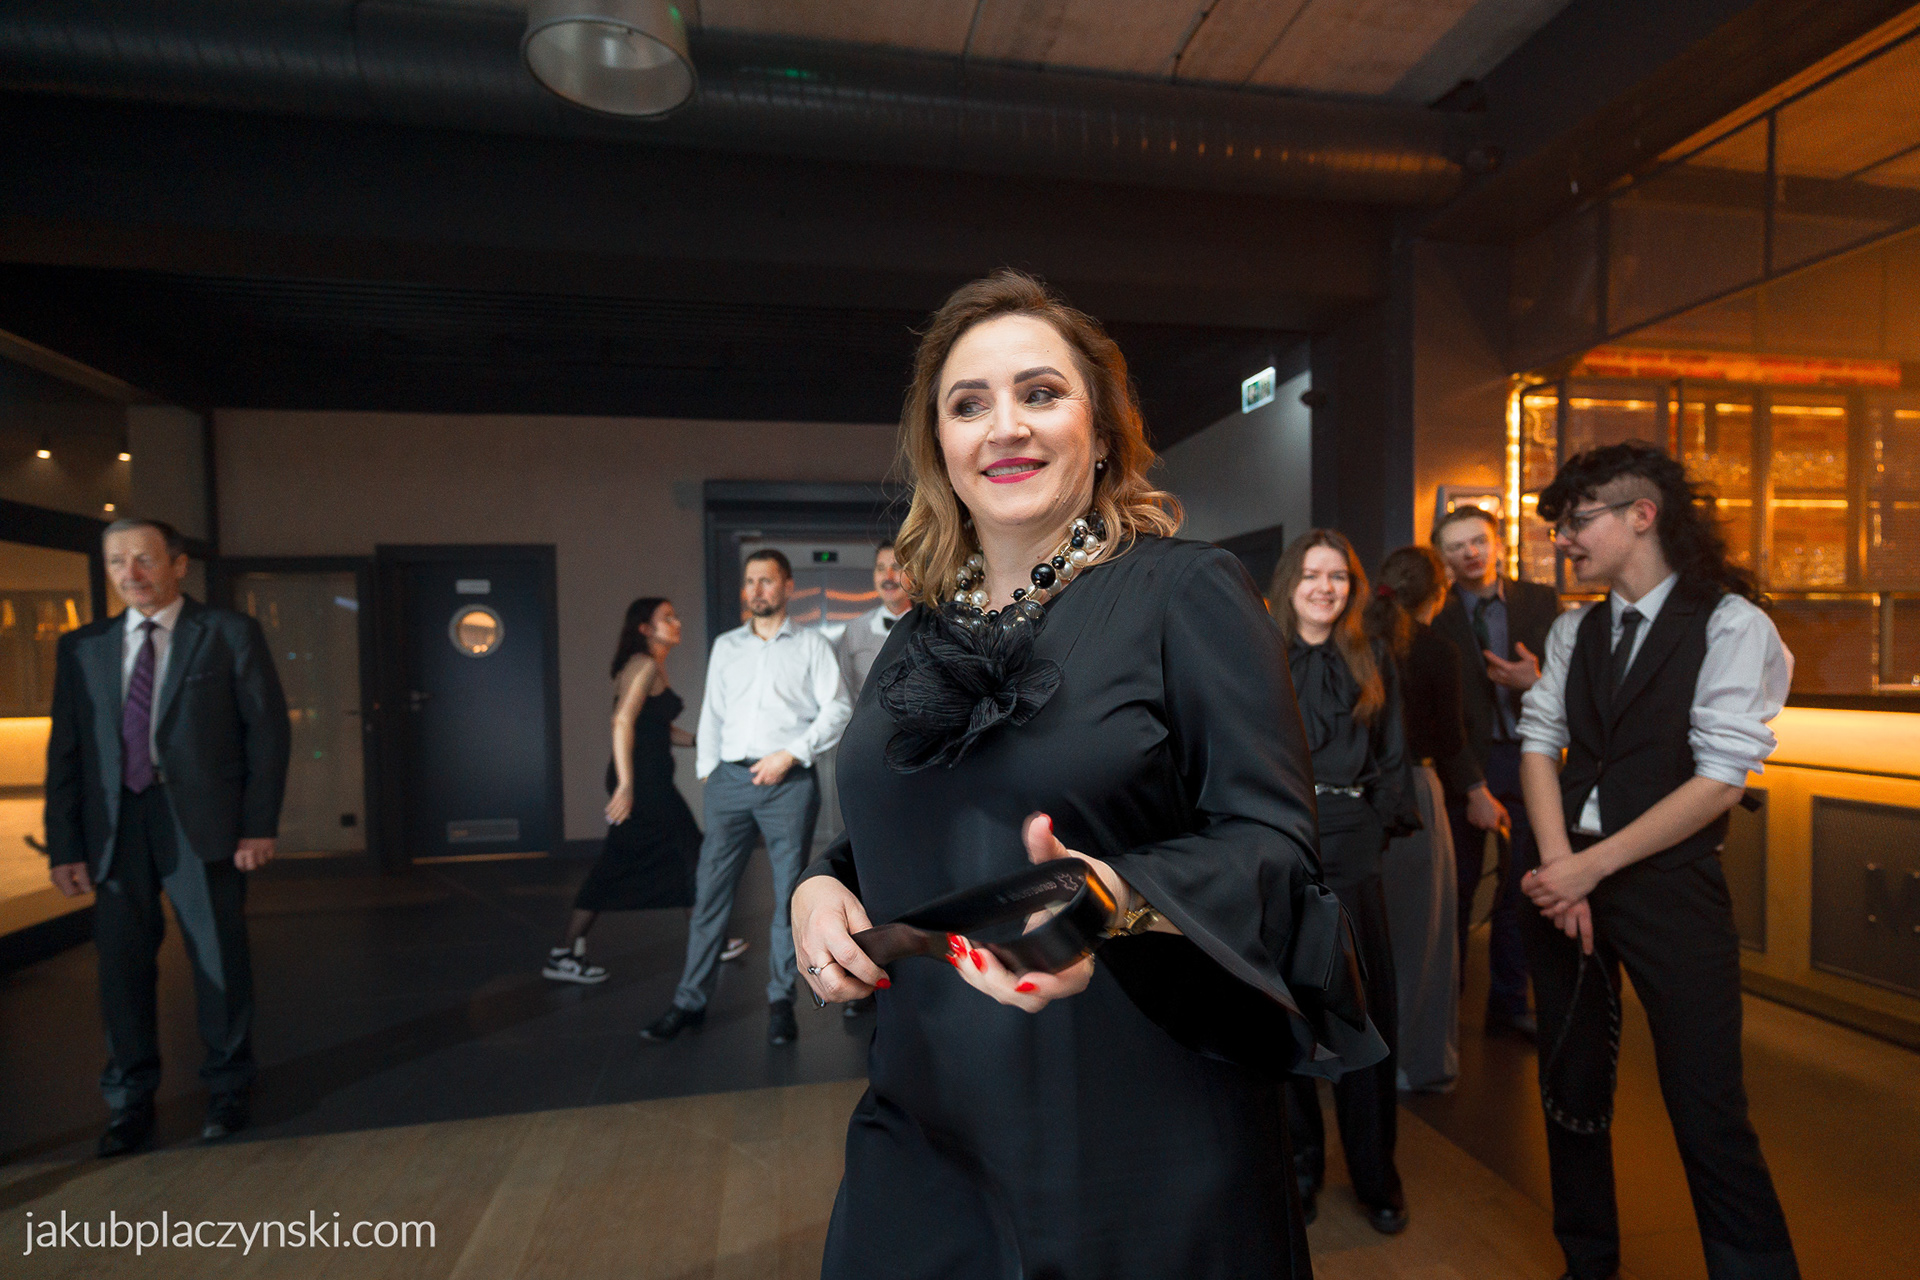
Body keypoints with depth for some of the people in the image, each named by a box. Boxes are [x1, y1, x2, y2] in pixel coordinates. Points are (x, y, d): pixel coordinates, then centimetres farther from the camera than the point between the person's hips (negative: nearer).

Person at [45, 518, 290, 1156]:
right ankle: (130, 1102, 26)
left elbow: (267, 730, -2)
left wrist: (259, 825, -9)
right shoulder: (82, 647, 11)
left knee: (220, 958, 5)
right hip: (115, 825, 3)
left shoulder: (230, 634, 1)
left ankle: (228, 1090, 22)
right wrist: (64, 846, 2)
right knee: (122, 961, 9)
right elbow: (65, 752, 9)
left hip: (203, 822, -3)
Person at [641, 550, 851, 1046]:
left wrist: (790, 754, -10)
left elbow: (838, 709, -2)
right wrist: (706, 770, 10)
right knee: (710, 890, 3)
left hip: (788, 782, -3)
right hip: (730, 779, 3)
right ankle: (691, 1000, 14)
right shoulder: (725, 646, 16)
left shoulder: (811, 644, 5)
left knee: (789, 895, 3)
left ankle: (781, 1002, 15)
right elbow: (712, 712, 18)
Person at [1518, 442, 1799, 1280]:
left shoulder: (1731, 624, -6)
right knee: (1571, 1089, 14)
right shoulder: (1574, 632, 10)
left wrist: (1593, 866, -15)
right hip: (1567, 879, 5)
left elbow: (1721, 779, -12)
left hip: (1670, 885, -5)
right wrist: (1557, 865, -9)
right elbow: (1538, 741, 5)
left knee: (1706, 1110, 0)